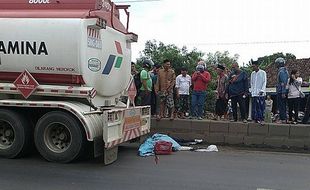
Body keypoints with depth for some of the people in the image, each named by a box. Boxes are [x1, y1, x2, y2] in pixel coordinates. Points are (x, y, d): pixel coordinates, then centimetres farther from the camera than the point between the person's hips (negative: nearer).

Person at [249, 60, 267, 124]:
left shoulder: (263, 73, 0)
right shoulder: (252, 73, 15)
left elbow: (264, 82, -3)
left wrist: (262, 90, -13)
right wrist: (251, 90, 9)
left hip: (260, 93, -5)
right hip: (254, 93, 5)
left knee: (261, 106, -6)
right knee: (254, 107, 2)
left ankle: (261, 119, -3)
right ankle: (255, 118, 6)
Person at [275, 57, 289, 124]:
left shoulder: (281, 71, -15)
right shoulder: (285, 70, 17)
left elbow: (283, 83, -21)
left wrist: (283, 92, -22)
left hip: (281, 92, -10)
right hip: (283, 91, 10)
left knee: (281, 106, -6)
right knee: (283, 106, 13)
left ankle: (282, 119, -4)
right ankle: (284, 119, 18)